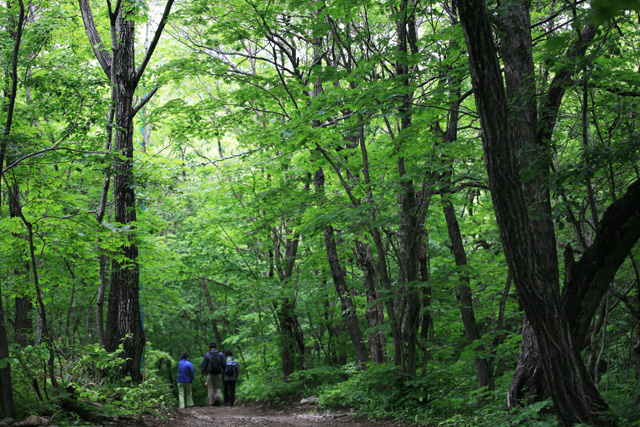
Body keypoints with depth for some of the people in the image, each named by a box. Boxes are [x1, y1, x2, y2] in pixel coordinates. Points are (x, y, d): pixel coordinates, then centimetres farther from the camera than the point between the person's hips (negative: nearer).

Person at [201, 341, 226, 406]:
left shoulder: (207, 355, -3)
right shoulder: (220, 354, 2)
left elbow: (204, 365, -2)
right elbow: (224, 365, 1)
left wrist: (202, 373, 7)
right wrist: (223, 371, 19)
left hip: (210, 374, -1)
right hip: (218, 374, 1)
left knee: (210, 389, 6)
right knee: (218, 388, 9)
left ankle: (211, 402, 2)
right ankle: (218, 398, -17)